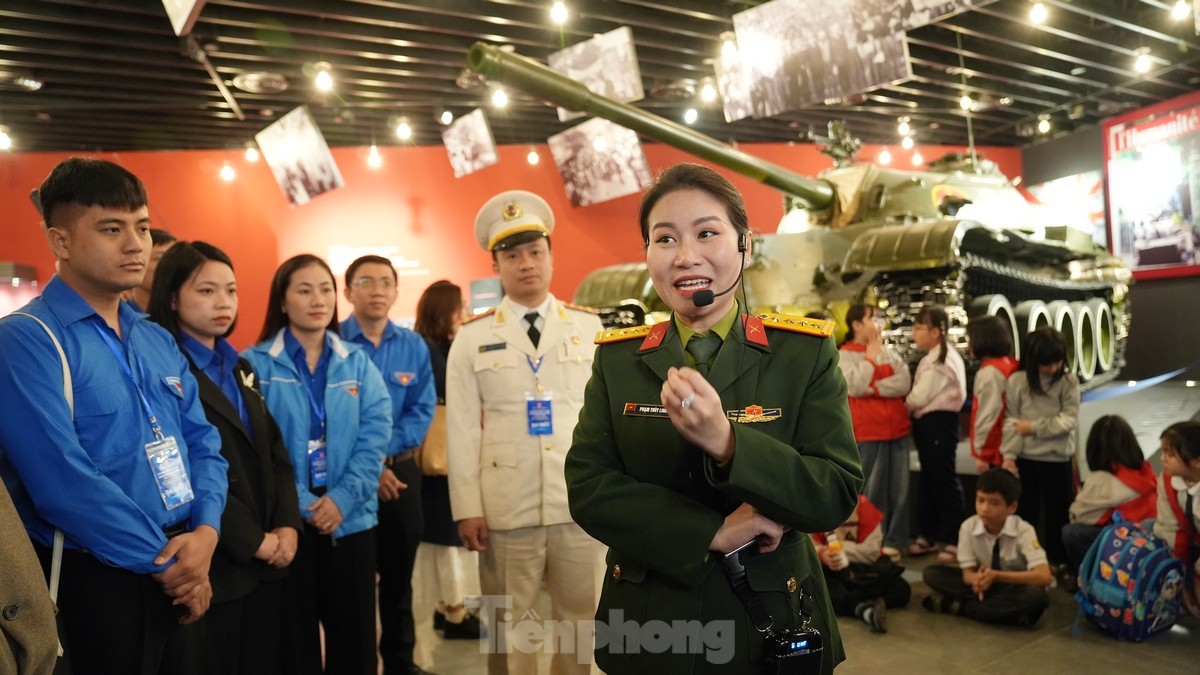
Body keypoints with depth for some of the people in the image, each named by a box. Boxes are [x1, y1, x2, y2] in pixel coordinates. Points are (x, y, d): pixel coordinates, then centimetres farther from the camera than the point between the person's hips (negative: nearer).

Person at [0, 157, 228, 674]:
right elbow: (65, 481, -21)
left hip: (189, 574, 7)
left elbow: (203, 442, 8)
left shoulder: (158, 341, 10)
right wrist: (166, 563, -14)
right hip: (96, 579, -7)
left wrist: (205, 532, -10)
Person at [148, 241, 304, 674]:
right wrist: (251, 540, -14)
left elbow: (275, 452, 11)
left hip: (266, 560, 7)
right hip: (212, 561, -7)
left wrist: (287, 524, -3)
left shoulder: (240, 369, 15)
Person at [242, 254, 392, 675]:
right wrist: (301, 505, -15)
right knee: (294, 638, 9)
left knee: (355, 636, 10)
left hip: (350, 520, 3)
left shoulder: (358, 363, 6)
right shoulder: (256, 364, -2)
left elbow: (375, 434, -2)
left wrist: (342, 498, -14)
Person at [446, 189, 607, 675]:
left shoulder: (589, 329, 3)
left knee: (580, 621, 13)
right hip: (505, 508, 0)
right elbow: (463, 430, -1)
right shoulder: (472, 338, 2)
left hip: (580, 503, 1)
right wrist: (467, 508, -5)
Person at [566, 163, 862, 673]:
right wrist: (714, 532, -19)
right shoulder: (617, 360, -2)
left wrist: (726, 441, -28)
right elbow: (587, 489, -8)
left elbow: (838, 495, -13)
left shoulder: (806, 352, -7)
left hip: (771, 625, -1)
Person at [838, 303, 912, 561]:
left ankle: (893, 540, 16)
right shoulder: (844, 355, -3)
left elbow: (904, 383, -1)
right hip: (868, 433, -5)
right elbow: (856, 387, -18)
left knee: (899, 489, 7)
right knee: (871, 490, -1)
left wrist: (873, 388, -14)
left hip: (897, 429, 5)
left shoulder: (888, 352, 12)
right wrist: (871, 354, -9)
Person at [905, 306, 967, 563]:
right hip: (932, 422, 11)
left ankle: (954, 540, 5)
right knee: (929, 479, 15)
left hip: (937, 423, -11)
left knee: (944, 480, -3)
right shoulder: (939, 356, 16)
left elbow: (920, 397, -18)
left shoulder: (938, 361, -17)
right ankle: (928, 535, 24)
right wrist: (910, 406, 3)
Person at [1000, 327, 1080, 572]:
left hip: (1058, 460, 0)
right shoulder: (1017, 381, -4)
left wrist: (1034, 427, -13)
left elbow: (1069, 420, -8)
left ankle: (1059, 561, 26)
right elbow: (1011, 422, -5)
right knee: (1027, 512, 11)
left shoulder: (1069, 382, -2)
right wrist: (1009, 455, -11)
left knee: (1058, 513, 10)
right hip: (1025, 459, 0)